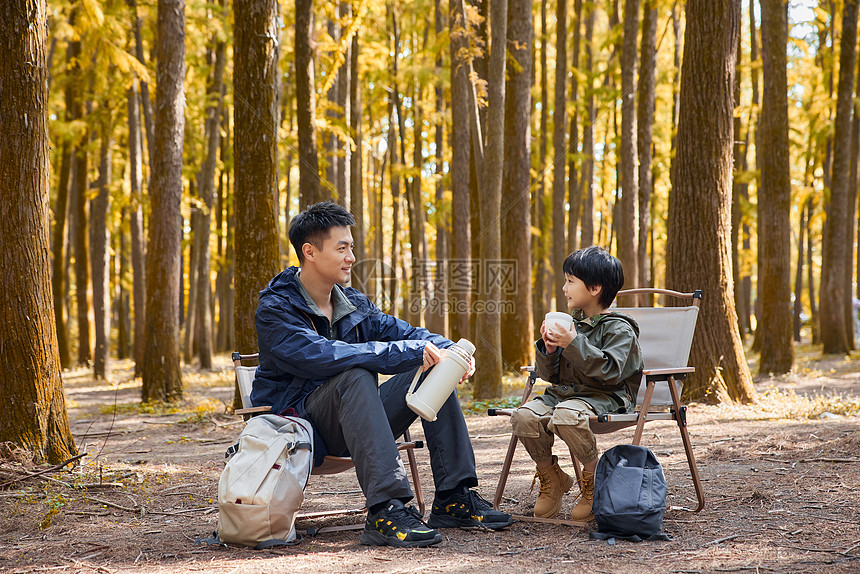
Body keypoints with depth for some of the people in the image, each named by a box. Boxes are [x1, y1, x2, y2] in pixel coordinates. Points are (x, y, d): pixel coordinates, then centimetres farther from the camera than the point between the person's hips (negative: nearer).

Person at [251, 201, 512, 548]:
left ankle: (453, 498, -10)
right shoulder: (275, 309, -13)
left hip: (351, 423, 7)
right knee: (356, 376, -34)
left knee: (433, 369, -5)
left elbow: (403, 333, 10)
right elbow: (324, 356, -29)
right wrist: (407, 351, -31)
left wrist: (448, 350, -14)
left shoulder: (353, 304, 12)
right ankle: (384, 511, -43)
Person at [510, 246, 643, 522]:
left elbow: (610, 370, -21)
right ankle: (551, 477, 2)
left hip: (604, 397, -6)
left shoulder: (619, 329, -4)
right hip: (562, 393, 7)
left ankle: (594, 478, -14)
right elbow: (550, 375, 16)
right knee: (524, 416, -22)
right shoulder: (571, 325, 16)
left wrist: (574, 345, -24)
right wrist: (548, 350, -5)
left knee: (566, 415, -38)